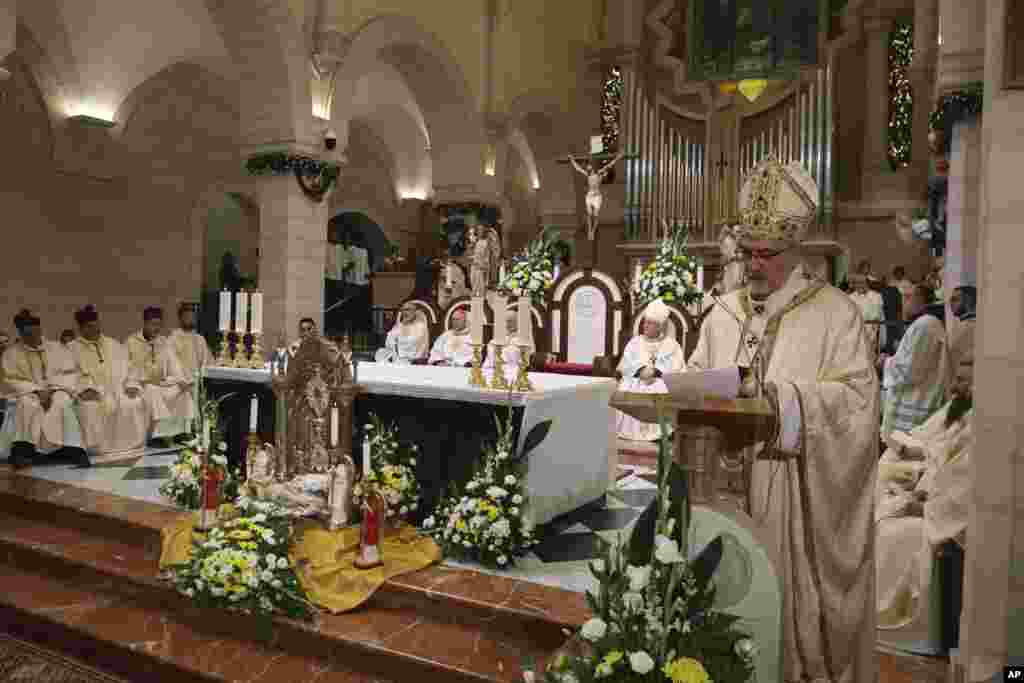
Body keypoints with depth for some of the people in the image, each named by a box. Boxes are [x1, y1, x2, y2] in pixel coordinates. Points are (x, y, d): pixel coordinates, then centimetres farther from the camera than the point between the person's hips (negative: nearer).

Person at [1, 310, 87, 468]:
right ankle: (22, 450, -38)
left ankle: (73, 449, -37)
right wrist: (37, 390, -15)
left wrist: (51, 390, -13)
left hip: (56, 391, 0)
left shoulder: (56, 348, 6)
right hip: (27, 392, 0)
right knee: (27, 405, -34)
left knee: (61, 404, -32)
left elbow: (68, 373, 2)